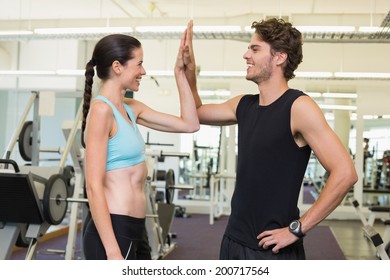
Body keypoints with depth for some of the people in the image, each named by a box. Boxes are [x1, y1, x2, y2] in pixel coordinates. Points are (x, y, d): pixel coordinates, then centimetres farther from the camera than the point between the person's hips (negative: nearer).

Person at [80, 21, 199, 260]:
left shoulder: (131, 108, 11)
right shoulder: (101, 110, -14)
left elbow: (190, 124, 14)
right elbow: (94, 187, -19)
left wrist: (180, 72, 10)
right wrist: (113, 252, -22)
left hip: (134, 230, 9)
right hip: (113, 231, -9)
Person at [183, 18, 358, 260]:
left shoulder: (298, 107, -15)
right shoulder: (243, 105, 5)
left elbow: (345, 173, -21)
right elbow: (196, 113, 22)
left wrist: (298, 228, -18)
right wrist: (189, 67, 8)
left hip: (273, 248, -7)